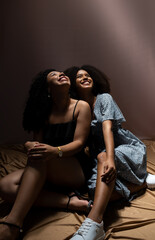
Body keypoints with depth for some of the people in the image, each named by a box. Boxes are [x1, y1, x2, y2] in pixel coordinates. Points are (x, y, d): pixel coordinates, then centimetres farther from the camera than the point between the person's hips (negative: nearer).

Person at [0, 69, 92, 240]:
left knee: (39, 156, -34)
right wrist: (30, 146, -24)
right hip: (45, 175, 4)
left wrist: (56, 151, -32)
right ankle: (68, 201, -25)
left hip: (76, 173, -4)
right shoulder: (44, 113, 10)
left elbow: (79, 143, -10)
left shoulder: (81, 107, 0)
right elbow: (37, 142, 3)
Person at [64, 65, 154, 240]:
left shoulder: (104, 98, -3)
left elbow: (107, 127, -22)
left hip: (129, 148, -3)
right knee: (98, 191, -26)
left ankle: (94, 222, -47)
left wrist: (109, 158, -37)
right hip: (99, 156, 4)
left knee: (102, 156, -38)